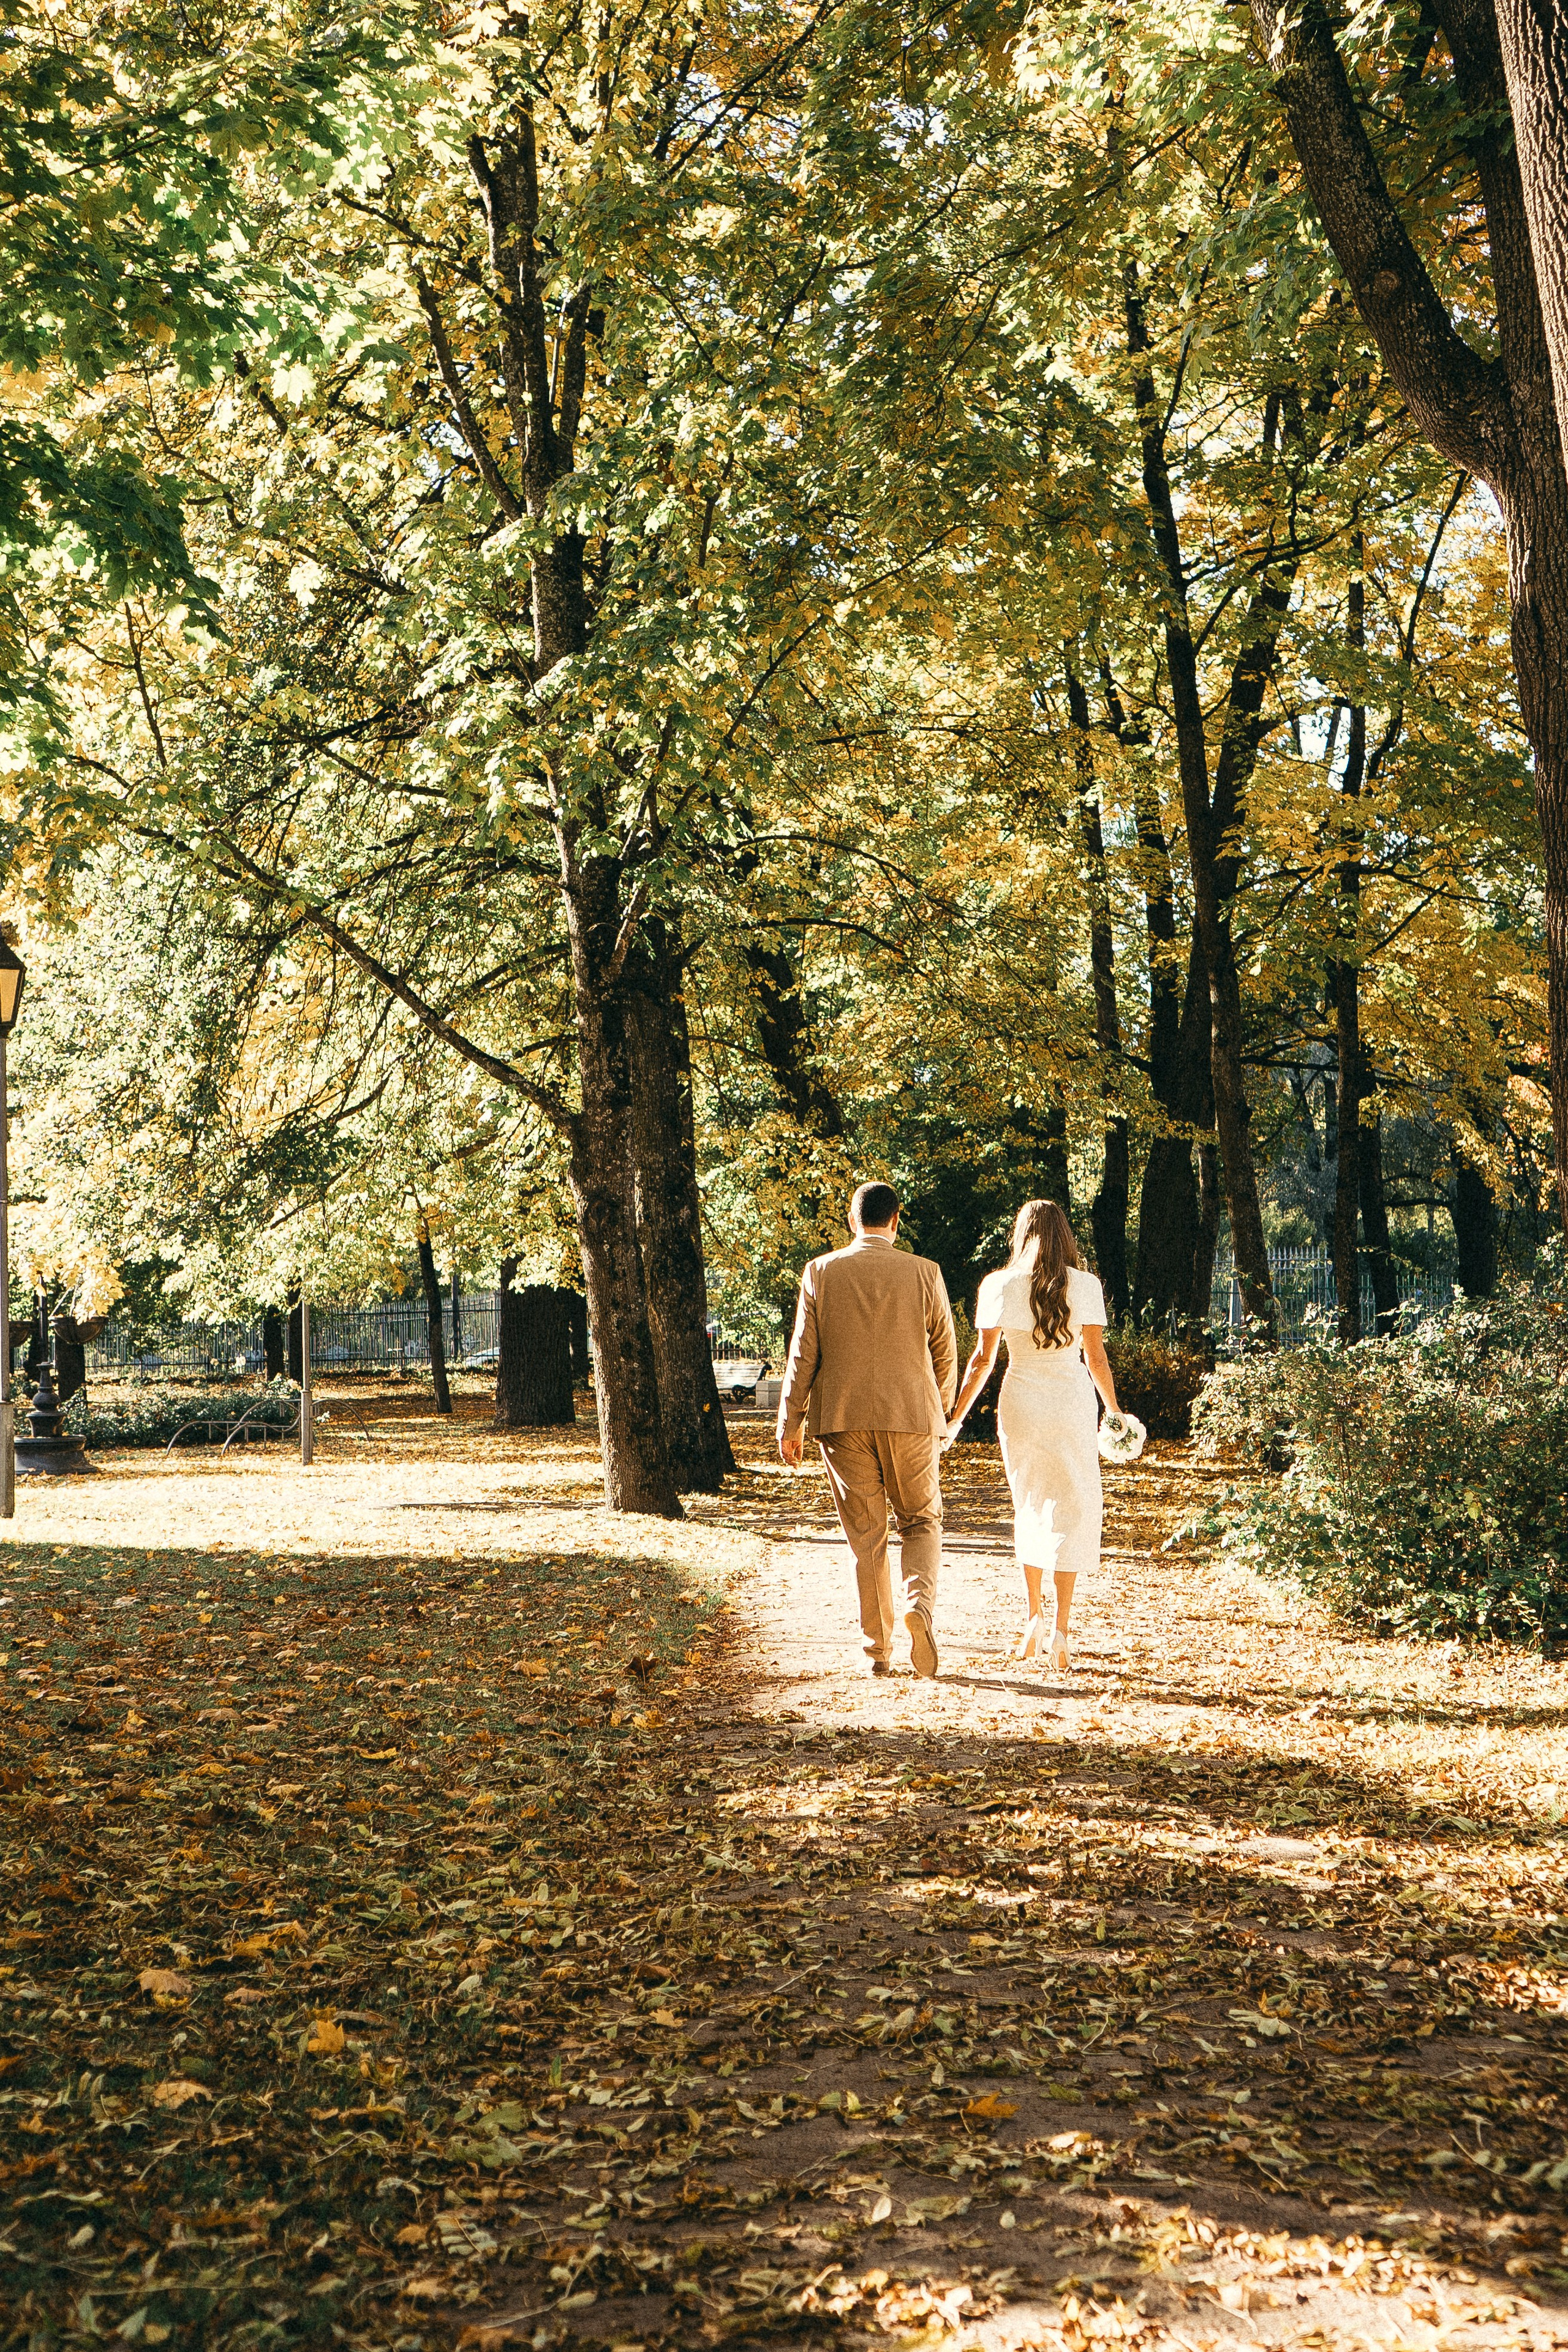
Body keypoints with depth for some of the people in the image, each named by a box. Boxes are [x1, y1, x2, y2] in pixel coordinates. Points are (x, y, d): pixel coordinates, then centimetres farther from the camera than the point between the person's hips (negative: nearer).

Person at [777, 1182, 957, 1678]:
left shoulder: (820, 1273, -1)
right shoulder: (924, 1273, -1)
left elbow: (803, 1354, -1)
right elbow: (945, 1353, 5)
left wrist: (790, 1423, 7)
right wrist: (939, 1412, 21)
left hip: (843, 1419, 1)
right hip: (911, 1416, -1)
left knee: (865, 1535, 9)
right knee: (921, 1521, 14)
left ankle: (879, 1650, 12)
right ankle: (920, 1603, -12)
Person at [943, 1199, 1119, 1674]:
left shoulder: (999, 1287, -2)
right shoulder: (1085, 1286, -4)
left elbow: (982, 1358, -1)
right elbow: (1096, 1358, -2)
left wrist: (955, 1418, 7)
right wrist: (1115, 1412, 12)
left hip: (1020, 1404, 2)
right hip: (1072, 1404, -2)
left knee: (1029, 1509, 18)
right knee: (1075, 1510, 5)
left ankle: (1033, 1619, 19)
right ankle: (1061, 1628, -4)